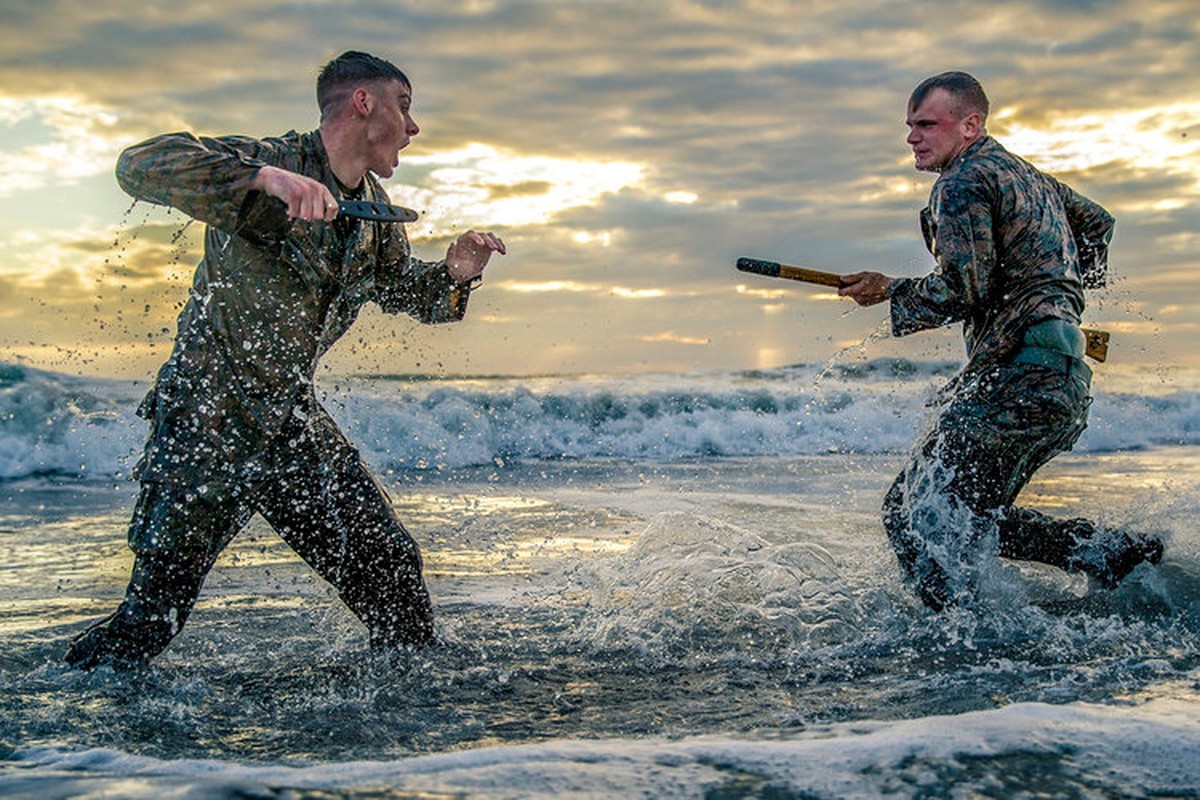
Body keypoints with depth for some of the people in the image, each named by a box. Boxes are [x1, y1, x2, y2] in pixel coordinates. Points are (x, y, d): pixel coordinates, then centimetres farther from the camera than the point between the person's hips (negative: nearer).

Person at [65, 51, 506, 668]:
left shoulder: (376, 209, 6)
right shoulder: (272, 162, -18)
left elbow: (400, 288, 22)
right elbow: (140, 165, -31)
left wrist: (453, 275, -1)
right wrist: (265, 178, -44)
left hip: (294, 420, 7)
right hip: (205, 421, -7)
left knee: (390, 564, 6)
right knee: (155, 612, -3)